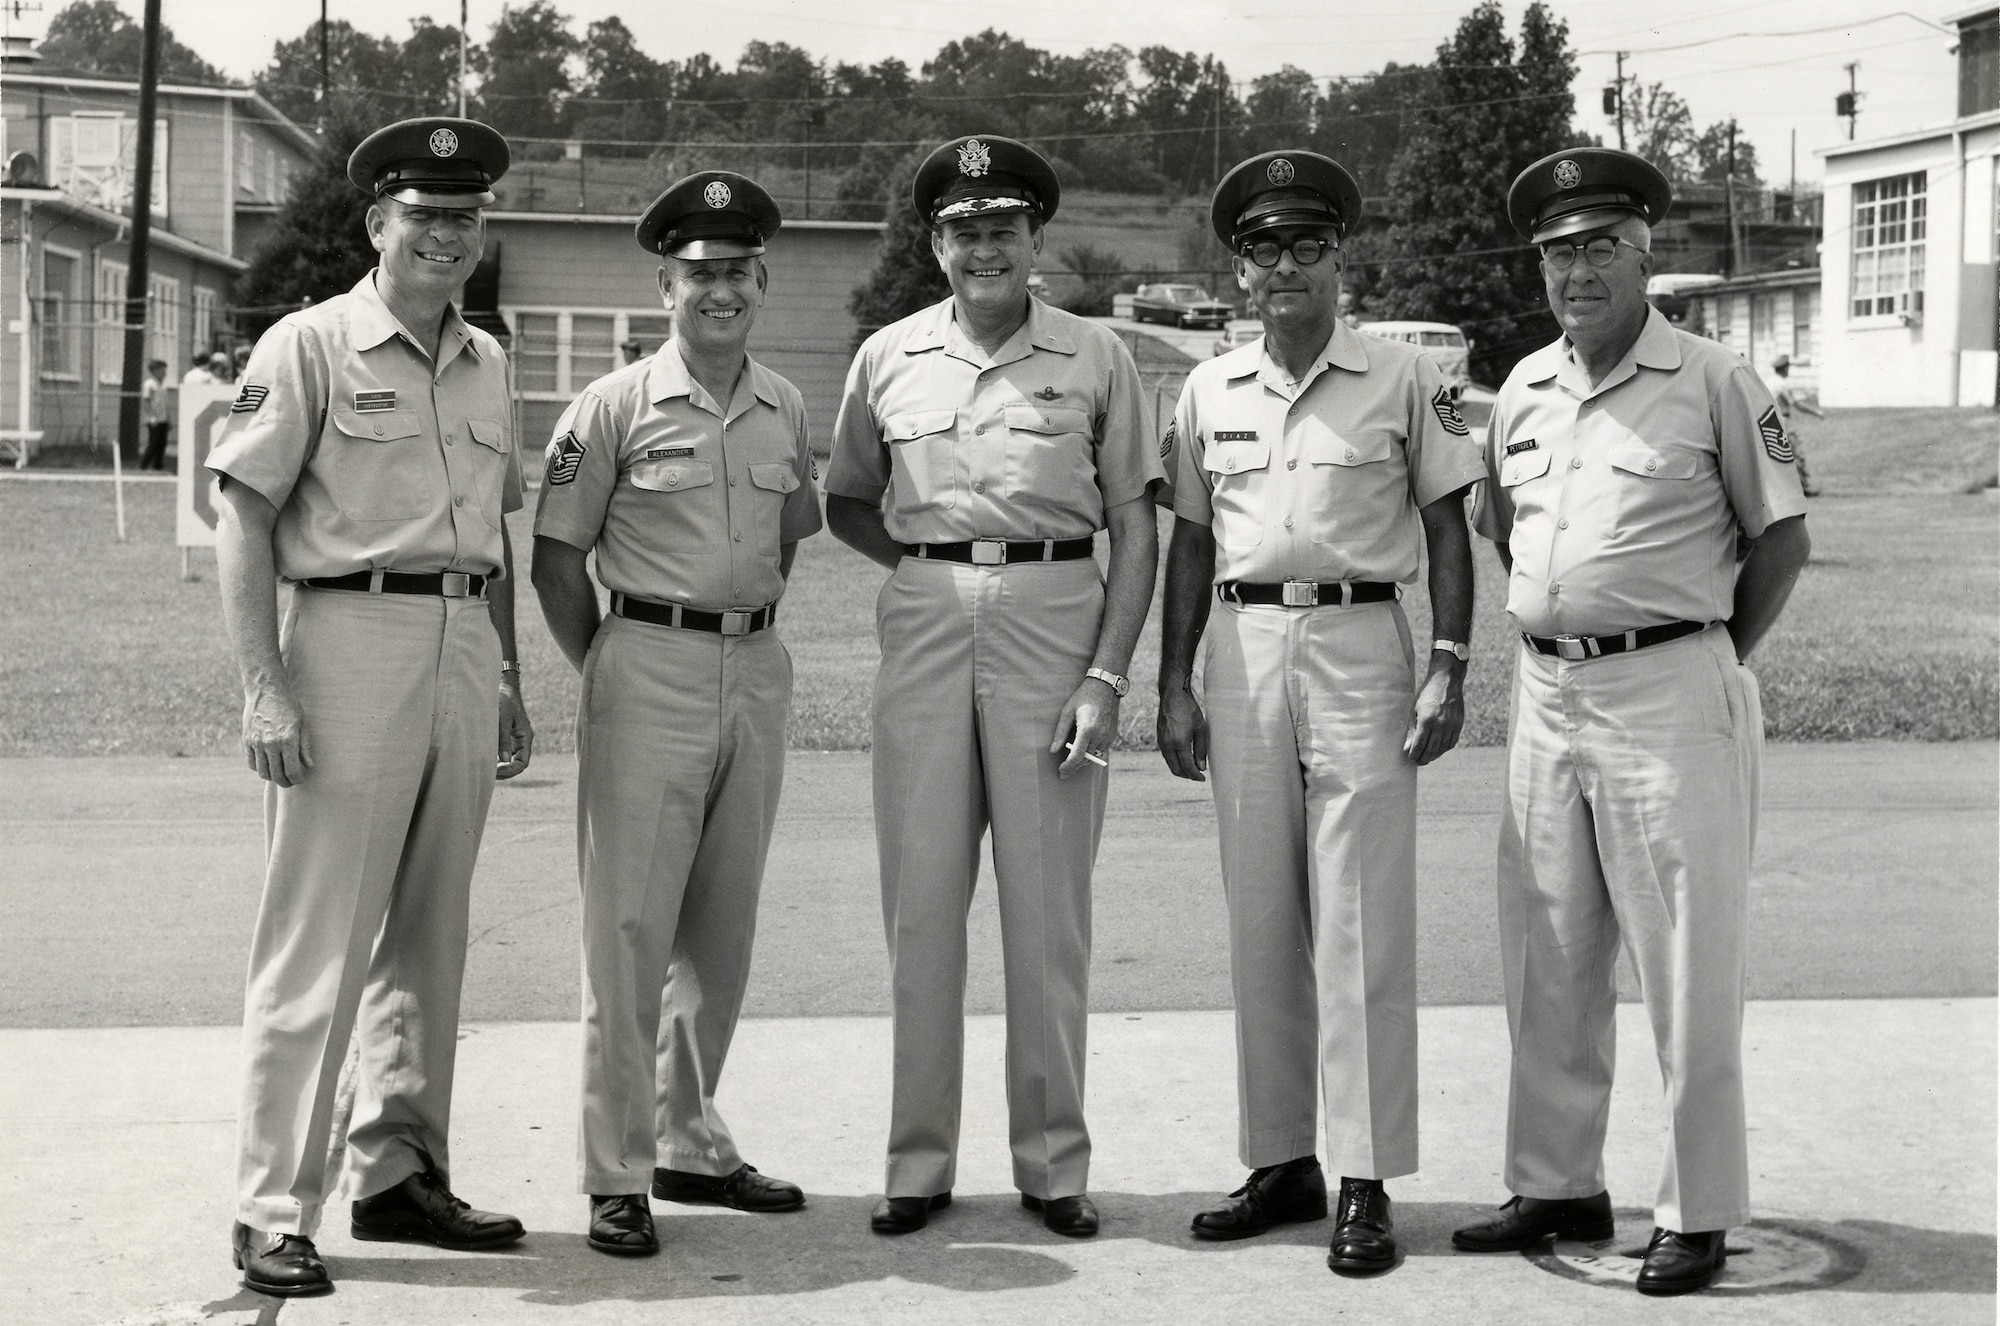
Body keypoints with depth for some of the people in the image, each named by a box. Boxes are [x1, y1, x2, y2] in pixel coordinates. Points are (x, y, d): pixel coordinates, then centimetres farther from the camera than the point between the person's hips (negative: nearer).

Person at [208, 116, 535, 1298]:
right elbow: (245, 517, -7)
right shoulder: (311, 347, -3)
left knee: (429, 938, 12)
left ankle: (400, 1178, 23)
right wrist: (264, 685, -15)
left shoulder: (485, 362, 16)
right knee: (318, 947, -5)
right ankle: (275, 1214, 1)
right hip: (352, 638, -6)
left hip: (464, 653, 6)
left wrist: (509, 681, 17)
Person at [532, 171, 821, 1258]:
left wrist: (748, 628, 13)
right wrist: (610, 671, 0)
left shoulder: (784, 408, 9)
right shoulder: (615, 406, -5)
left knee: (723, 927, 13)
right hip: (650, 674, -5)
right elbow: (557, 555, -1)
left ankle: (692, 1145, 26)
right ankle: (616, 1175, 2)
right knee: (629, 926, -4)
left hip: (758, 672, 5)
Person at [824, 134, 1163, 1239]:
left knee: (1049, 908, 2)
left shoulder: (1096, 358, 4)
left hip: (1055, 620, -2)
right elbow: (844, 501, 22)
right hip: (924, 630, 2)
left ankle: (1052, 1162, 12)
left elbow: (1135, 531, 3)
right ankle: (918, 1161, 11)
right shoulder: (888, 359, 9)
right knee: (919, 903, 2)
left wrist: (1105, 676, -6)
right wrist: (925, 560, 4)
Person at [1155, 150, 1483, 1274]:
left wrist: (1450, 666, -6)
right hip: (1244, 648, 4)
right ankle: (1281, 1162, 16)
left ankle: (1366, 1182, 1)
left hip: (1361, 645, -3)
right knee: (1260, 923, 7)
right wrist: (1174, 686, 9)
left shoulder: (1407, 380, 3)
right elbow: (1191, 542, 14)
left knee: (1359, 929, -4)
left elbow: (1448, 529, 3)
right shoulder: (1209, 390, 11)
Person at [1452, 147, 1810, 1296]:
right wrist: (1550, 634, 12)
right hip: (1549, 696, 6)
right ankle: (1558, 1188, 24)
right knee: (1548, 963, 12)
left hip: (1672, 700, -6)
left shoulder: (1715, 383, -5)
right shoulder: (1524, 390, 11)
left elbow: (1784, 538, -2)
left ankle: (1699, 1214, 9)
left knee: (1689, 969, -1)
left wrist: (1709, 664, -3)